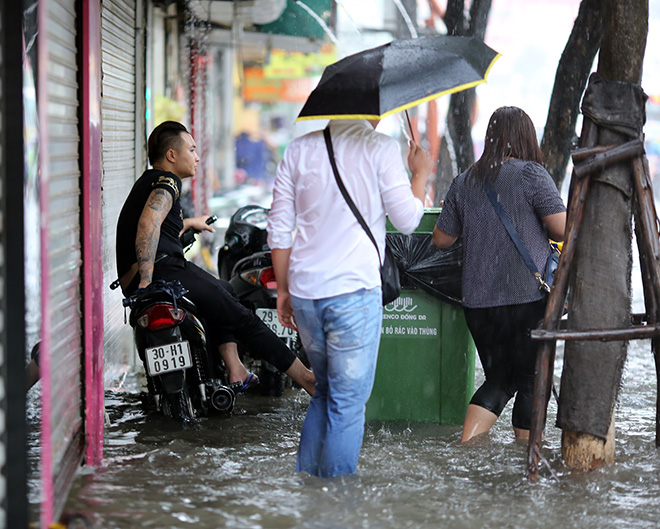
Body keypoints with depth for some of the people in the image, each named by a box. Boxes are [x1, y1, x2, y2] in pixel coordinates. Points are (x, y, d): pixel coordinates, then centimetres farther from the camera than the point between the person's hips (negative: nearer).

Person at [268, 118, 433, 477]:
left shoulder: (299, 149, 8)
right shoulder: (380, 148, -6)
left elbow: (278, 230, 9)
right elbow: (407, 220, -2)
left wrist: (284, 290, 16)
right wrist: (421, 174, 14)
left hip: (304, 291, 6)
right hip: (354, 290, -5)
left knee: (325, 391, 21)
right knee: (348, 401, 1)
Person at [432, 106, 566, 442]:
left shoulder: (464, 182, 8)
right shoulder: (531, 175, -6)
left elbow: (441, 239, 15)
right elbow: (564, 229, -9)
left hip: (477, 301, 5)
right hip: (528, 297, -5)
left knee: (498, 378, 16)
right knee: (531, 381, 6)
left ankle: (466, 447, 5)